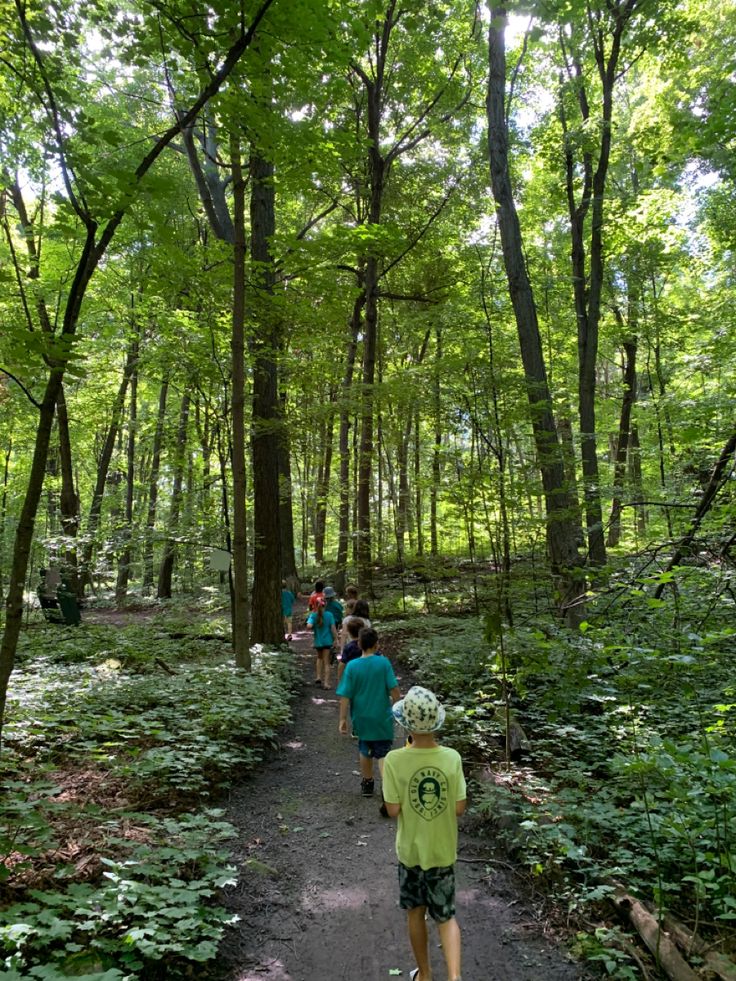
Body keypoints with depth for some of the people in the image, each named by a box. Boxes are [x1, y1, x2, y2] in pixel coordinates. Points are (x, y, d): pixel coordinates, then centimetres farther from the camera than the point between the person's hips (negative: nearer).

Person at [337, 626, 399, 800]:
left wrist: (343, 719, -2)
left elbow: (345, 696, -9)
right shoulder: (383, 662, -12)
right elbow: (394, 689, -11)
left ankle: (367, 784, 36)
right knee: (382, 754, 5)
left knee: (365, 750, 22)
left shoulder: (352, 666, -10)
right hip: (382, 717, -2)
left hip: (361, 717, 2)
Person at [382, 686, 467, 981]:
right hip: (443, 851, 1)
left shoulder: (395, 760, -22)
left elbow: (393, 810, -16)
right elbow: (459, 808, -10)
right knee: (446, 916, 19)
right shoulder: (452, 758, -16)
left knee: (416, 913, 22)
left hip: (411, 850, -1)